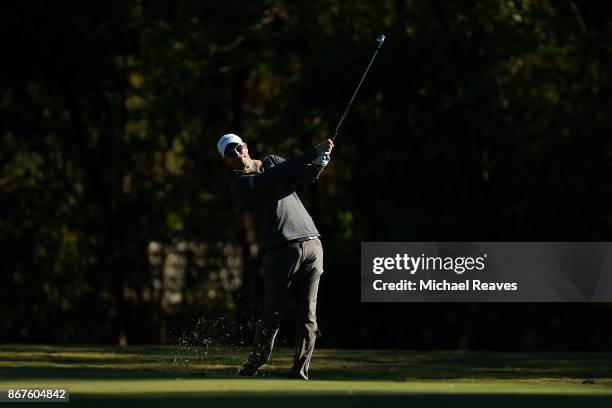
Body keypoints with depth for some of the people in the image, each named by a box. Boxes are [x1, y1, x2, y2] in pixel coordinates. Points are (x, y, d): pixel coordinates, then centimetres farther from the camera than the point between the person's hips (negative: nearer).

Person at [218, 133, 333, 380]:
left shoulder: (271, 161, 22)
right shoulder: (240, 184, 2)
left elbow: (304, 174, 11)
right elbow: (277, 175, -11)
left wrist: (318, 164, -12)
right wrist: (314, 153, -14)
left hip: (311, 245, 4)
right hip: (282, 250, -4)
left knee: (307, 317, -3)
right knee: (273, 316, -5)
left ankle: (299, 373, -1)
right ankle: (251, 369, 11)